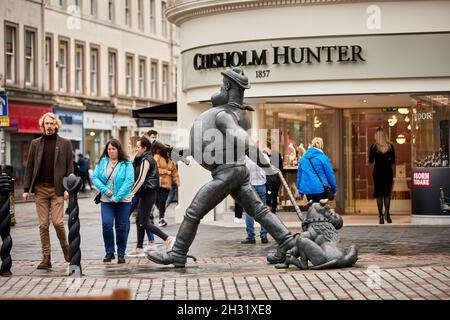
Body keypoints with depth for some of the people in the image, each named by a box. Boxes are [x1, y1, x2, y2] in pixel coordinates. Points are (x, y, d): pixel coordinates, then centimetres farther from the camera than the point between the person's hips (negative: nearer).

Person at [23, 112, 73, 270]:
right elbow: (29, 167, 9)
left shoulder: (65, 143, 5)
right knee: (43, 224, 2)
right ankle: (46, 258, 6)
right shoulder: (35, 143, 10)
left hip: (57, 189, -2)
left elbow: (70, 167, 1)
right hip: (40, 188, 2)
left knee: (57, 222, -10)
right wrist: (26, 189, 2)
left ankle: (65, 247, 16)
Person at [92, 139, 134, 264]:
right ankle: (109, 252, 3)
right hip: (106, 200, 2)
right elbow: (95, 177, 2)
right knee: (106, 224, -12)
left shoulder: (126, 164, -3)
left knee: (121, 227, 4)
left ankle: (121, 254, 16)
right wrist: (105, 190, -12)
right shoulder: (102, 162, 5)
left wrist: (118, 197, -16)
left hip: (123, 200, -2)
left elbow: (129, 181, -11)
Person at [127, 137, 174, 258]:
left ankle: (167, 239, -7)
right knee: (139, 221, 11)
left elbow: (141, 180, -21)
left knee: (145, 223, -6)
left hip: (147, 194, -10)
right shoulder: (150, 159, 15)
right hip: (148, 193, 10)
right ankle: (139, 249, 14)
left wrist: (131, 193, -21)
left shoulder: (146, 160, -14)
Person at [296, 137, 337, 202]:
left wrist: (300, 191, 21)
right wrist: (333, 189, 6)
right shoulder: (323, 158, -8)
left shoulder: (303, 158, 7)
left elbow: (299, 174, 13)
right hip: (320, 189, -5)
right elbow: (330, 174, -5)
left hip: (307, 189, 5)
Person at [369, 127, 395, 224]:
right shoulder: (390, 146, -1)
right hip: (388, 171, 1)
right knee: (387, 193, 12)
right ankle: (387, 213, -2)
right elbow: (393, 161, 3)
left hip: (378, 171, -1)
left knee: (379, 194, 3)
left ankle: (381, 217, 1)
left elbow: (371, 161, -2)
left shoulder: (374, 147, -6)